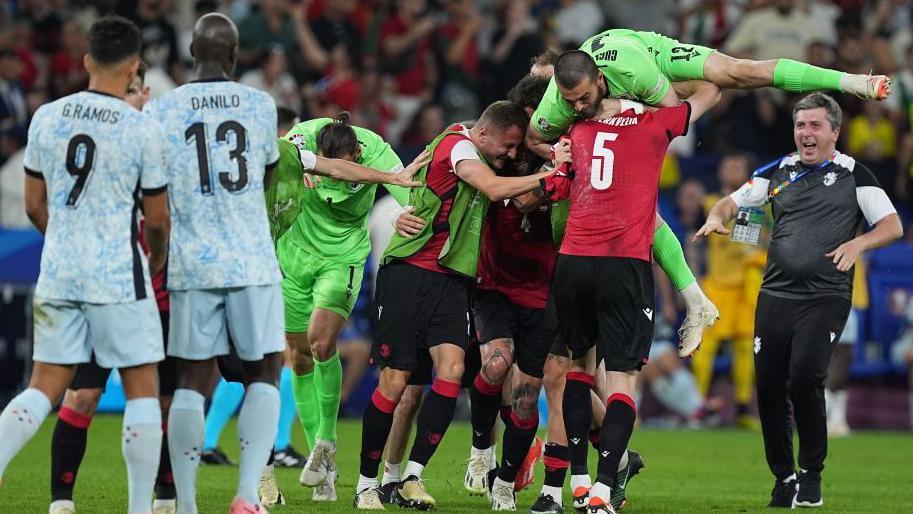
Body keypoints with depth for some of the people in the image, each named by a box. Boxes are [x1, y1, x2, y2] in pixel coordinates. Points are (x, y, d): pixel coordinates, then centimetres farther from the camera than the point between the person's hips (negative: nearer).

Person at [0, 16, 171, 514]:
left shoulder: (47, 117, 3)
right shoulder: (143, 129, -8)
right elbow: (157, 219, -1)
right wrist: (156, 260, 21)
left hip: (58, 274, 4)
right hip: (120, 277, -4)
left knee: (44, 388, 10)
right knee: (142, 388, 5)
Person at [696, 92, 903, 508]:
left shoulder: (853, 174, 3)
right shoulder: (778, 172, 13)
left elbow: (893, 226, 0)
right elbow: (734, 202, 19)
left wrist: (858, 243, -18)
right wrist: (717, 217, -5)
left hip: (826, 298, -4)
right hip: (775, 297, 4)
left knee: (804, 378, -19)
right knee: (769, 388, -1)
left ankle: (812, 474, -4)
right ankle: (783, 478, 14)